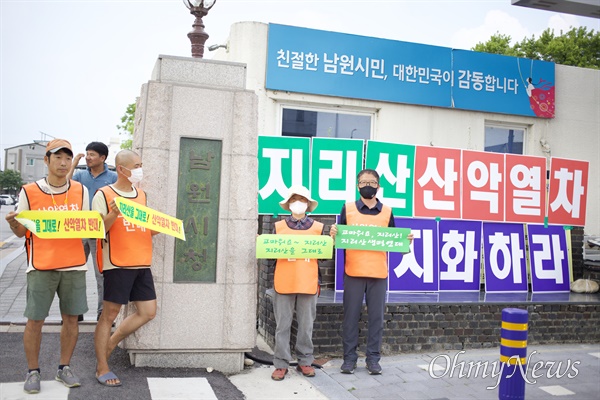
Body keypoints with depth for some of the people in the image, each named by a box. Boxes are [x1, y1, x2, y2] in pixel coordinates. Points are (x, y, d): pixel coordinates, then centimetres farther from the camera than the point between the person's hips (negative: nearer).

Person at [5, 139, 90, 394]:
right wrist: (13, 223, -16)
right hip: (41, 266, -2)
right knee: (35, 320, 0)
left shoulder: (81, 191, 6)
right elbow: (21, 232, 5)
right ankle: (33, 371, 17)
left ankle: (64, 368, 21)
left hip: (74, 265, 2)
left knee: (71, 318, 6)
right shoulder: (29, 192, -1)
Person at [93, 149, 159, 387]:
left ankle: (108, 345, 26)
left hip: (142, 264, 7)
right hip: (117, 264, -7)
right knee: (110, 314, 2)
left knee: (147, 313, 7)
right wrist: (114, 213, -24)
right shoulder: (104, 195, -5)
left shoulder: (141, 195, 15)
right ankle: (102, 369, 15)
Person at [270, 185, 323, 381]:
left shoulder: (318, 227, 6)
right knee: (283, 324, 5)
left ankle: (305, 361, 22)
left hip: (308, 283, 1)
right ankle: (281, 363, 13)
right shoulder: (279, 226, 5)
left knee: (306, 324, 9)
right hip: (284, 282, 0)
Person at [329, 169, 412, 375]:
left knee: (376, 316, 5)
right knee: (351, 316, 3)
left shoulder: (387, 212, 8)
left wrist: (406, 241, -8)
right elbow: (339, 239, 5)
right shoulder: (348, 209, 4)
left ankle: (373, 358, 15)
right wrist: (333, 234, -16)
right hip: (353, 272, -1)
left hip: (378, 274, 1)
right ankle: (349, 357, 14)